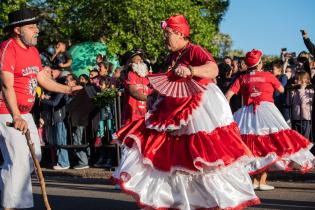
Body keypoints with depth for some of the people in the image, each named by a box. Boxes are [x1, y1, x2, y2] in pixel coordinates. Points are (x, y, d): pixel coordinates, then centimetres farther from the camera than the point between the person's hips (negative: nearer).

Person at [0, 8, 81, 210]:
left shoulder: (33, 50, 12)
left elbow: (43, 79, 22)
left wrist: (68, 89, 20)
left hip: (25, 114, 10)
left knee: (33, 157, 15)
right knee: (19, 160, -11)